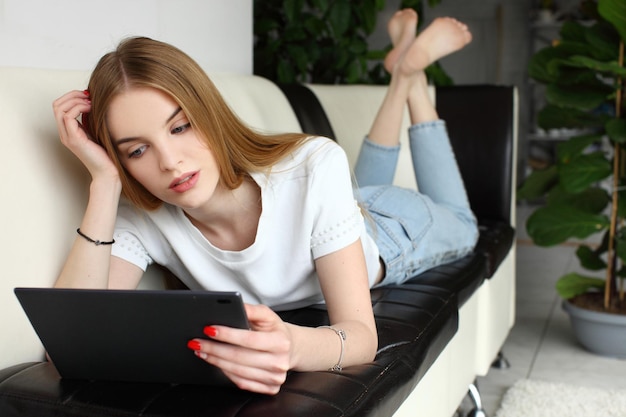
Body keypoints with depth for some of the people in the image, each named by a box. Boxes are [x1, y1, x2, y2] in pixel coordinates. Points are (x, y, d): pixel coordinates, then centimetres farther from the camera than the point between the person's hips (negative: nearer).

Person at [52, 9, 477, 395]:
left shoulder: (314, 169, -45)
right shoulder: (140, 218, -36)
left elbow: (362, 334, -44)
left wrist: (293, 345, -67)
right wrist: (105, 182, -50)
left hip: (387, 226, -2)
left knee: (461, 226, 35)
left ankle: (411, 72, 39)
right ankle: (399, 77, 45)